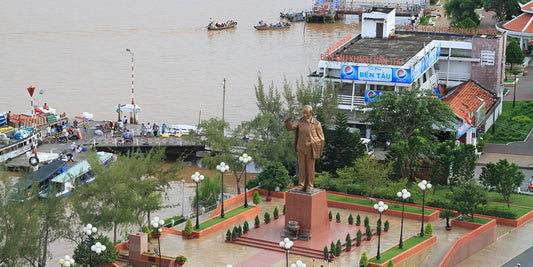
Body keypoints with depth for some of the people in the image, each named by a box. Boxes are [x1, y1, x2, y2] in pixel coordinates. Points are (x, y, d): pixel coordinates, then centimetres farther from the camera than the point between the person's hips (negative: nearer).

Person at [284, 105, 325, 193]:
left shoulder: (316, 124, -10)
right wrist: (287, 122, -27)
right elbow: (289, 128, -5)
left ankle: (309, 186, 14)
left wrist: (311, 143, -19)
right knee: (301, 167, 8)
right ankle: (302, 185, 18)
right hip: (301, 149, 3)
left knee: (310, 168, 4)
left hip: (310, 150, -3)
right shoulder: (300, 121, 1)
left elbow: (321, 138, -5)